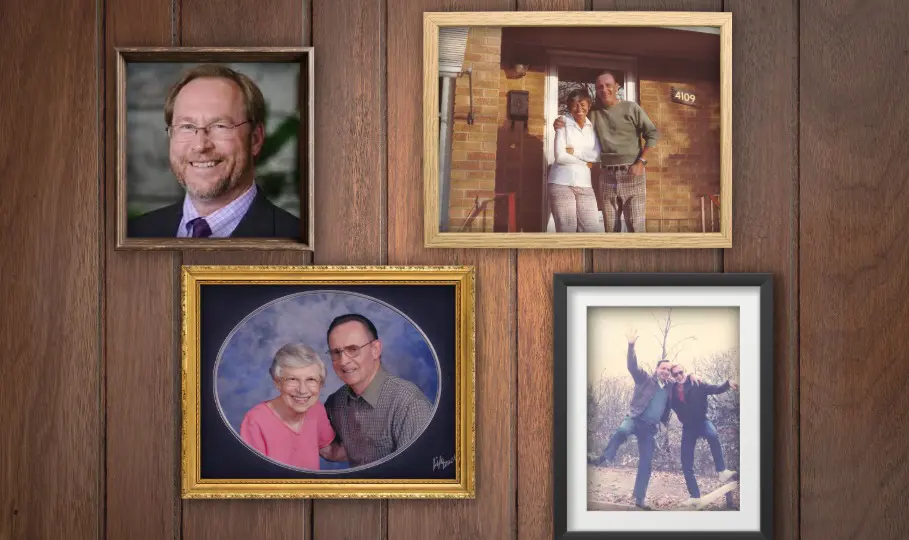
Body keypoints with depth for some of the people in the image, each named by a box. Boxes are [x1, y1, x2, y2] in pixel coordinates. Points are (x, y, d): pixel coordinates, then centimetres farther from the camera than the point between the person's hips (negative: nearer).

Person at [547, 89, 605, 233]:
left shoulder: (593, 127, 11)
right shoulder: (563, 124, 1)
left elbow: (597, 155, -2)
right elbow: (560, 156, -10)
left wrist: (574, 151, -9)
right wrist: (585, 163, -4)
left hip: (584, 184, 4)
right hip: (562, 183, -4)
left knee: (593, 230, -3)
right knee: (566, 231, -5)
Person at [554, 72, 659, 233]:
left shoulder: (631, 108, 0)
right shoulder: (594, 112, 10)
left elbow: (653, 134, -1)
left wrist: (641, 162, -10)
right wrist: (562, 127, -4)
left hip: (632, 173, -4)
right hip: (607, 175, 4)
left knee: (636, 224, -7)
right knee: (610, 226, 6)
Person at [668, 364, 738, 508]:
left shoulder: (697, 385, -8)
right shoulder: (672, 391, -3)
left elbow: (716, 389, -17)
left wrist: (728, 383, -35)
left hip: (701, 422, -3)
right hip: (688, 427, 3)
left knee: (712, 435, -38)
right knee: (686, 465, 0)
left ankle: (722, 471, -32)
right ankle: (695, 497, 8)